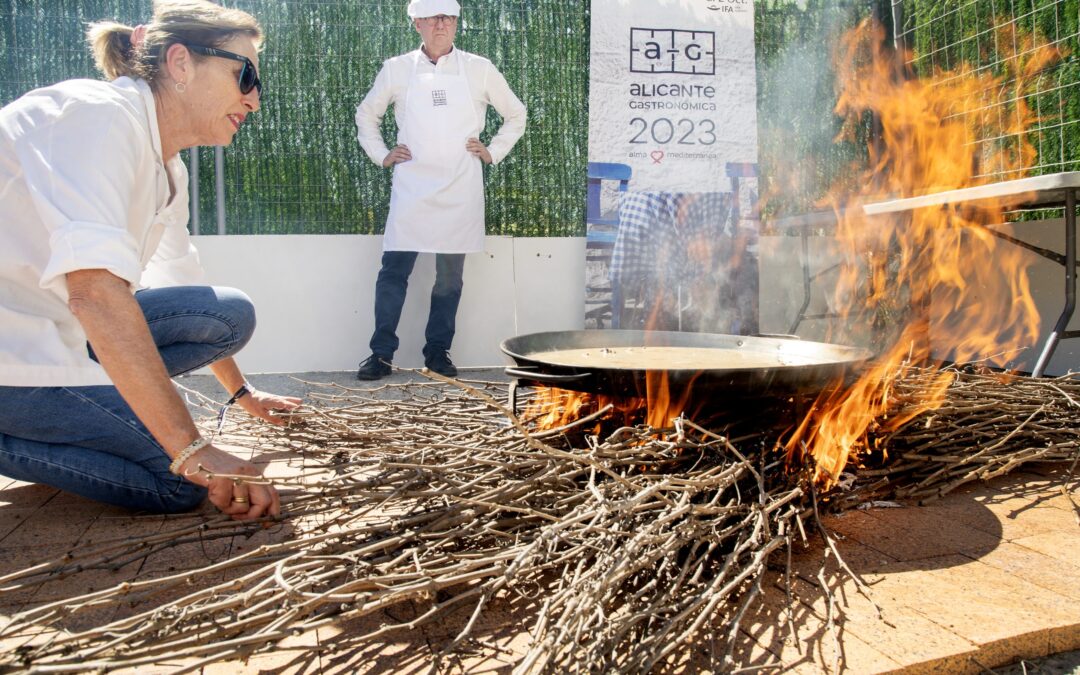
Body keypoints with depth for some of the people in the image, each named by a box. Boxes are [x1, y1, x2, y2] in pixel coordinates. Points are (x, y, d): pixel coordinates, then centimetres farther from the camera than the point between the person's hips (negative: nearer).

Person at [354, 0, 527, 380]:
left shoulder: (479, 70, 6)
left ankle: (438, 352, 17)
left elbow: (515, 115, 17)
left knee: (450, 277, 5)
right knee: (393, 271, -4)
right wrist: (382, 156, 10)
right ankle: (381, 353, 7)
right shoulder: (396, 70, 7)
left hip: (460, 191, 0)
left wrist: (493, 152, 8)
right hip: (410, 189, 0)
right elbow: (365, 114, 21)